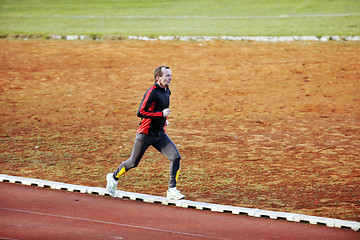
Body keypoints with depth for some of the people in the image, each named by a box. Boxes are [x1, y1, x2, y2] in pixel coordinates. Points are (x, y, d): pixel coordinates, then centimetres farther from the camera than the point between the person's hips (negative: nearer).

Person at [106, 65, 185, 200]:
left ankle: (172, 190, -5)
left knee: (175, 157, -10)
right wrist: (161, 114, -25)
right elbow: (140, 112, -25)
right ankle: (113, 177, 33)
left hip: (160, 134, 7)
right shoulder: (152, 92, -19)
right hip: (145, 134, -7)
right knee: (133, 162, 6)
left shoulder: (167, 91, 8)